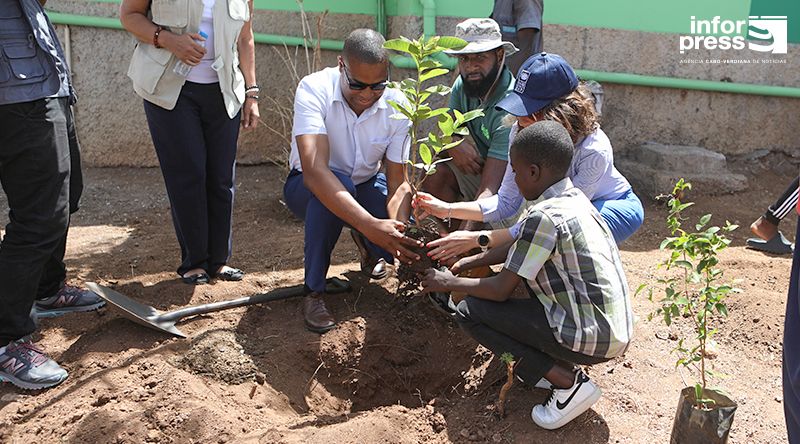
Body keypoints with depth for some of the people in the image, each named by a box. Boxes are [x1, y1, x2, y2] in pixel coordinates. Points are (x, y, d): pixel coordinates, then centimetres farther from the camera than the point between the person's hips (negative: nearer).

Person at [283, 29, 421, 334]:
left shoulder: (396, 104, -18)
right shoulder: (314, 89, -29)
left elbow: (398, 183, -19)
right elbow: (314, 170, -43)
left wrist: (398, 228, -42)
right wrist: (372, 226, -53)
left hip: (365, 185, 4)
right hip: (309, 188, -3)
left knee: (412, 241, -22)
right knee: (336, 183, -40)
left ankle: (365, 244, 18)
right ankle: (314, 292, -20)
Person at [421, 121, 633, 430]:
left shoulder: (544, 217, -20)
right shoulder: (575, 197, 7)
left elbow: (501, 290, -14)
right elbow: (518, 246, 20)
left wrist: (450, 283, 1)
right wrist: (471, 262, 21)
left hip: (593, 340, -9)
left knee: (468, 312, -6)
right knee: (524, 263, 22)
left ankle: (568, 383, -6)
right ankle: (557, 363, 14)